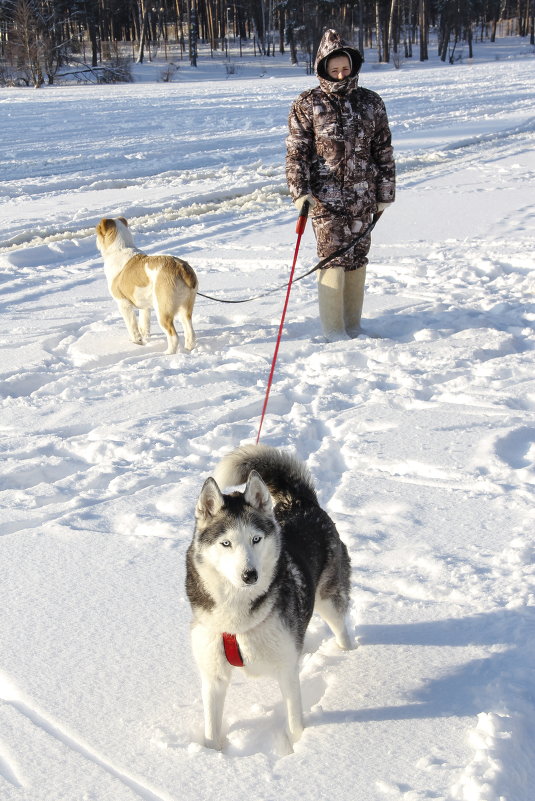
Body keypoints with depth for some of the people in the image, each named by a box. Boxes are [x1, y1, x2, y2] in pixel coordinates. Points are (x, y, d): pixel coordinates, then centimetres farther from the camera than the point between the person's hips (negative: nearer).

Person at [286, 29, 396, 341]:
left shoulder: (371, 102, 7)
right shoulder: (308, 104, -1)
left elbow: (383, 151, 11)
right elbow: (297, 151, -3)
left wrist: (385, 194, 10)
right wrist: (300, 191, -13)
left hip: (363, 197, 3)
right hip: (325, 198, -3)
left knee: (357, 259, 8)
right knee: (333, 260, -6)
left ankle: (353, 326, 20)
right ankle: (334, 331, 4)